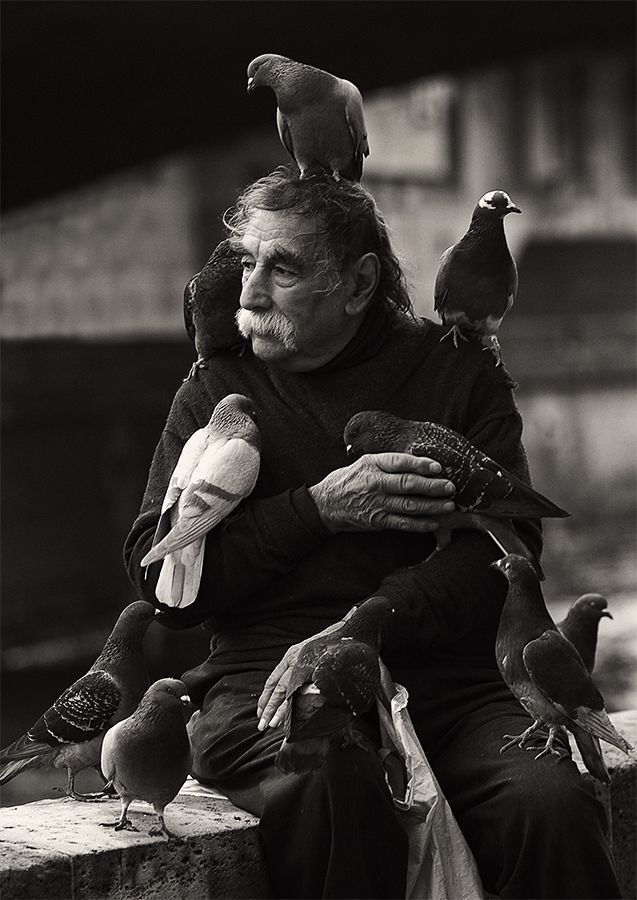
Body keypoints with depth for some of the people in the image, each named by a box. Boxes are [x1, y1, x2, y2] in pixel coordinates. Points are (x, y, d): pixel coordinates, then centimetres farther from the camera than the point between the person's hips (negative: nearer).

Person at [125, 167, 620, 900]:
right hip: (263, 673, 0)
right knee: (335, 786, -37)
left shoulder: (460, 375, 12)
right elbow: (158, 577, 6)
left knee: (550, 803, -31)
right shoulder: (215, 391, 14)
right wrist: (318, 508, -5)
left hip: (445, 680, 1)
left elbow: (501, 549, -1)